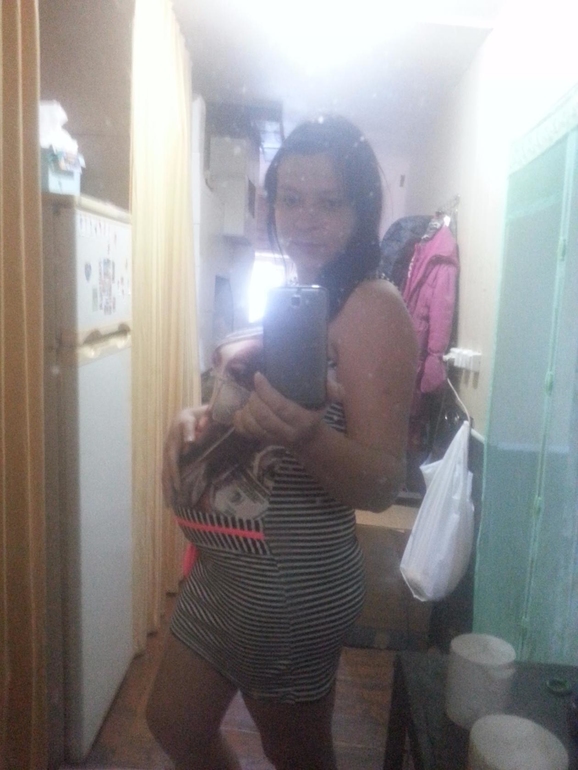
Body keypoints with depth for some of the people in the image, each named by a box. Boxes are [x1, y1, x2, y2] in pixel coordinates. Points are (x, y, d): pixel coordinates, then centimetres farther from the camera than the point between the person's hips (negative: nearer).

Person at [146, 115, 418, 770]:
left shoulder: (372, 306, -18)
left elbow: (382, 486, -22)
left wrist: (306, 436, -41)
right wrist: (196, 418, -6)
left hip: (293, 582, -8)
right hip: (225, 565, 8)